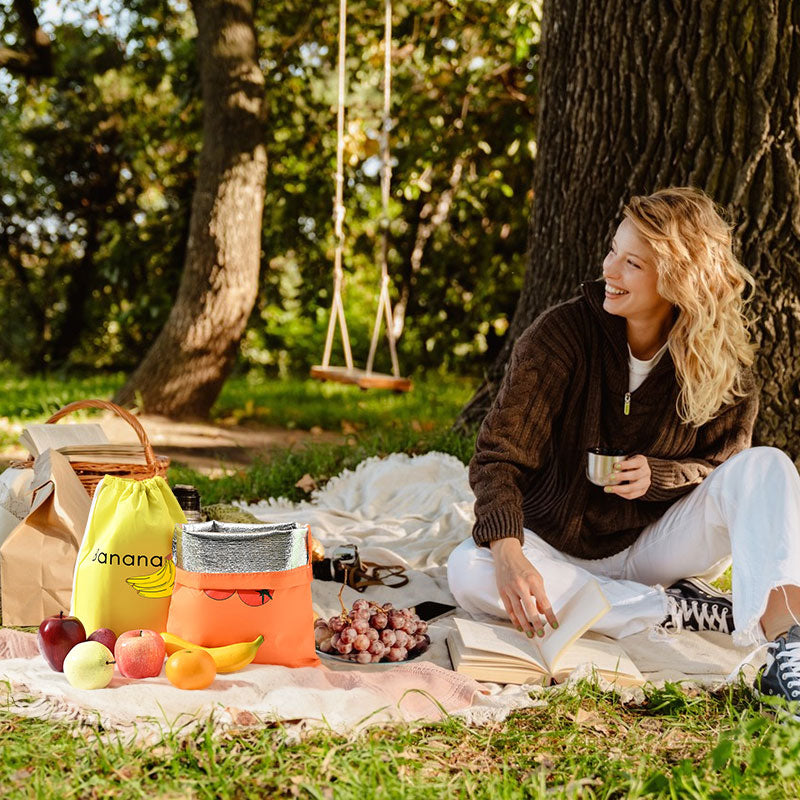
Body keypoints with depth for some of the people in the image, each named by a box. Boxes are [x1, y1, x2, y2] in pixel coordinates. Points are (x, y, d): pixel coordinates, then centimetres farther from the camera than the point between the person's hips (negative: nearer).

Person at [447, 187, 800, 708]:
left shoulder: (723, 360, -9)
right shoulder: (564, 332, -15)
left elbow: (727, 465, 2)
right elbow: (498, 455, -20)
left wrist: (658, 476, -21)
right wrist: (508, 555, -38)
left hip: (659, 544, 1)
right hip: (563, 550, 0)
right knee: (469, 571, -32)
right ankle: (686, 612, -29)